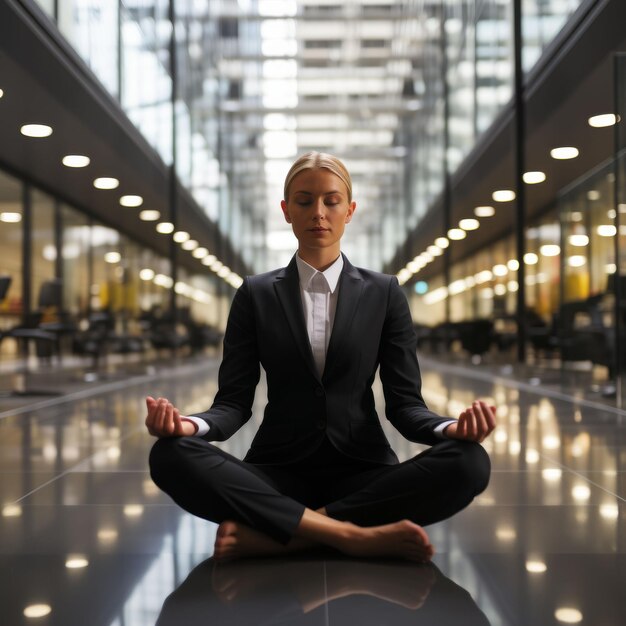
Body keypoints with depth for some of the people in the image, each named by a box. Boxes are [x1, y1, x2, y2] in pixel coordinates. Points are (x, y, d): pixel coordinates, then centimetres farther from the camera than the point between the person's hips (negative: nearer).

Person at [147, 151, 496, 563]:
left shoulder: (384, 293, 6)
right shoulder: (256, 295, 7)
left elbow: (404, 403, 2)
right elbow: (235, 401, 1)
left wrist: (450, 428, -21)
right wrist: (191, 424, -22)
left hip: (363, 474, 1)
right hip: (278, 474, 0)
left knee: (468, 463, -28)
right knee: (172, 455, -28)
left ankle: (269, 534, -25)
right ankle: (355, 536, -28)